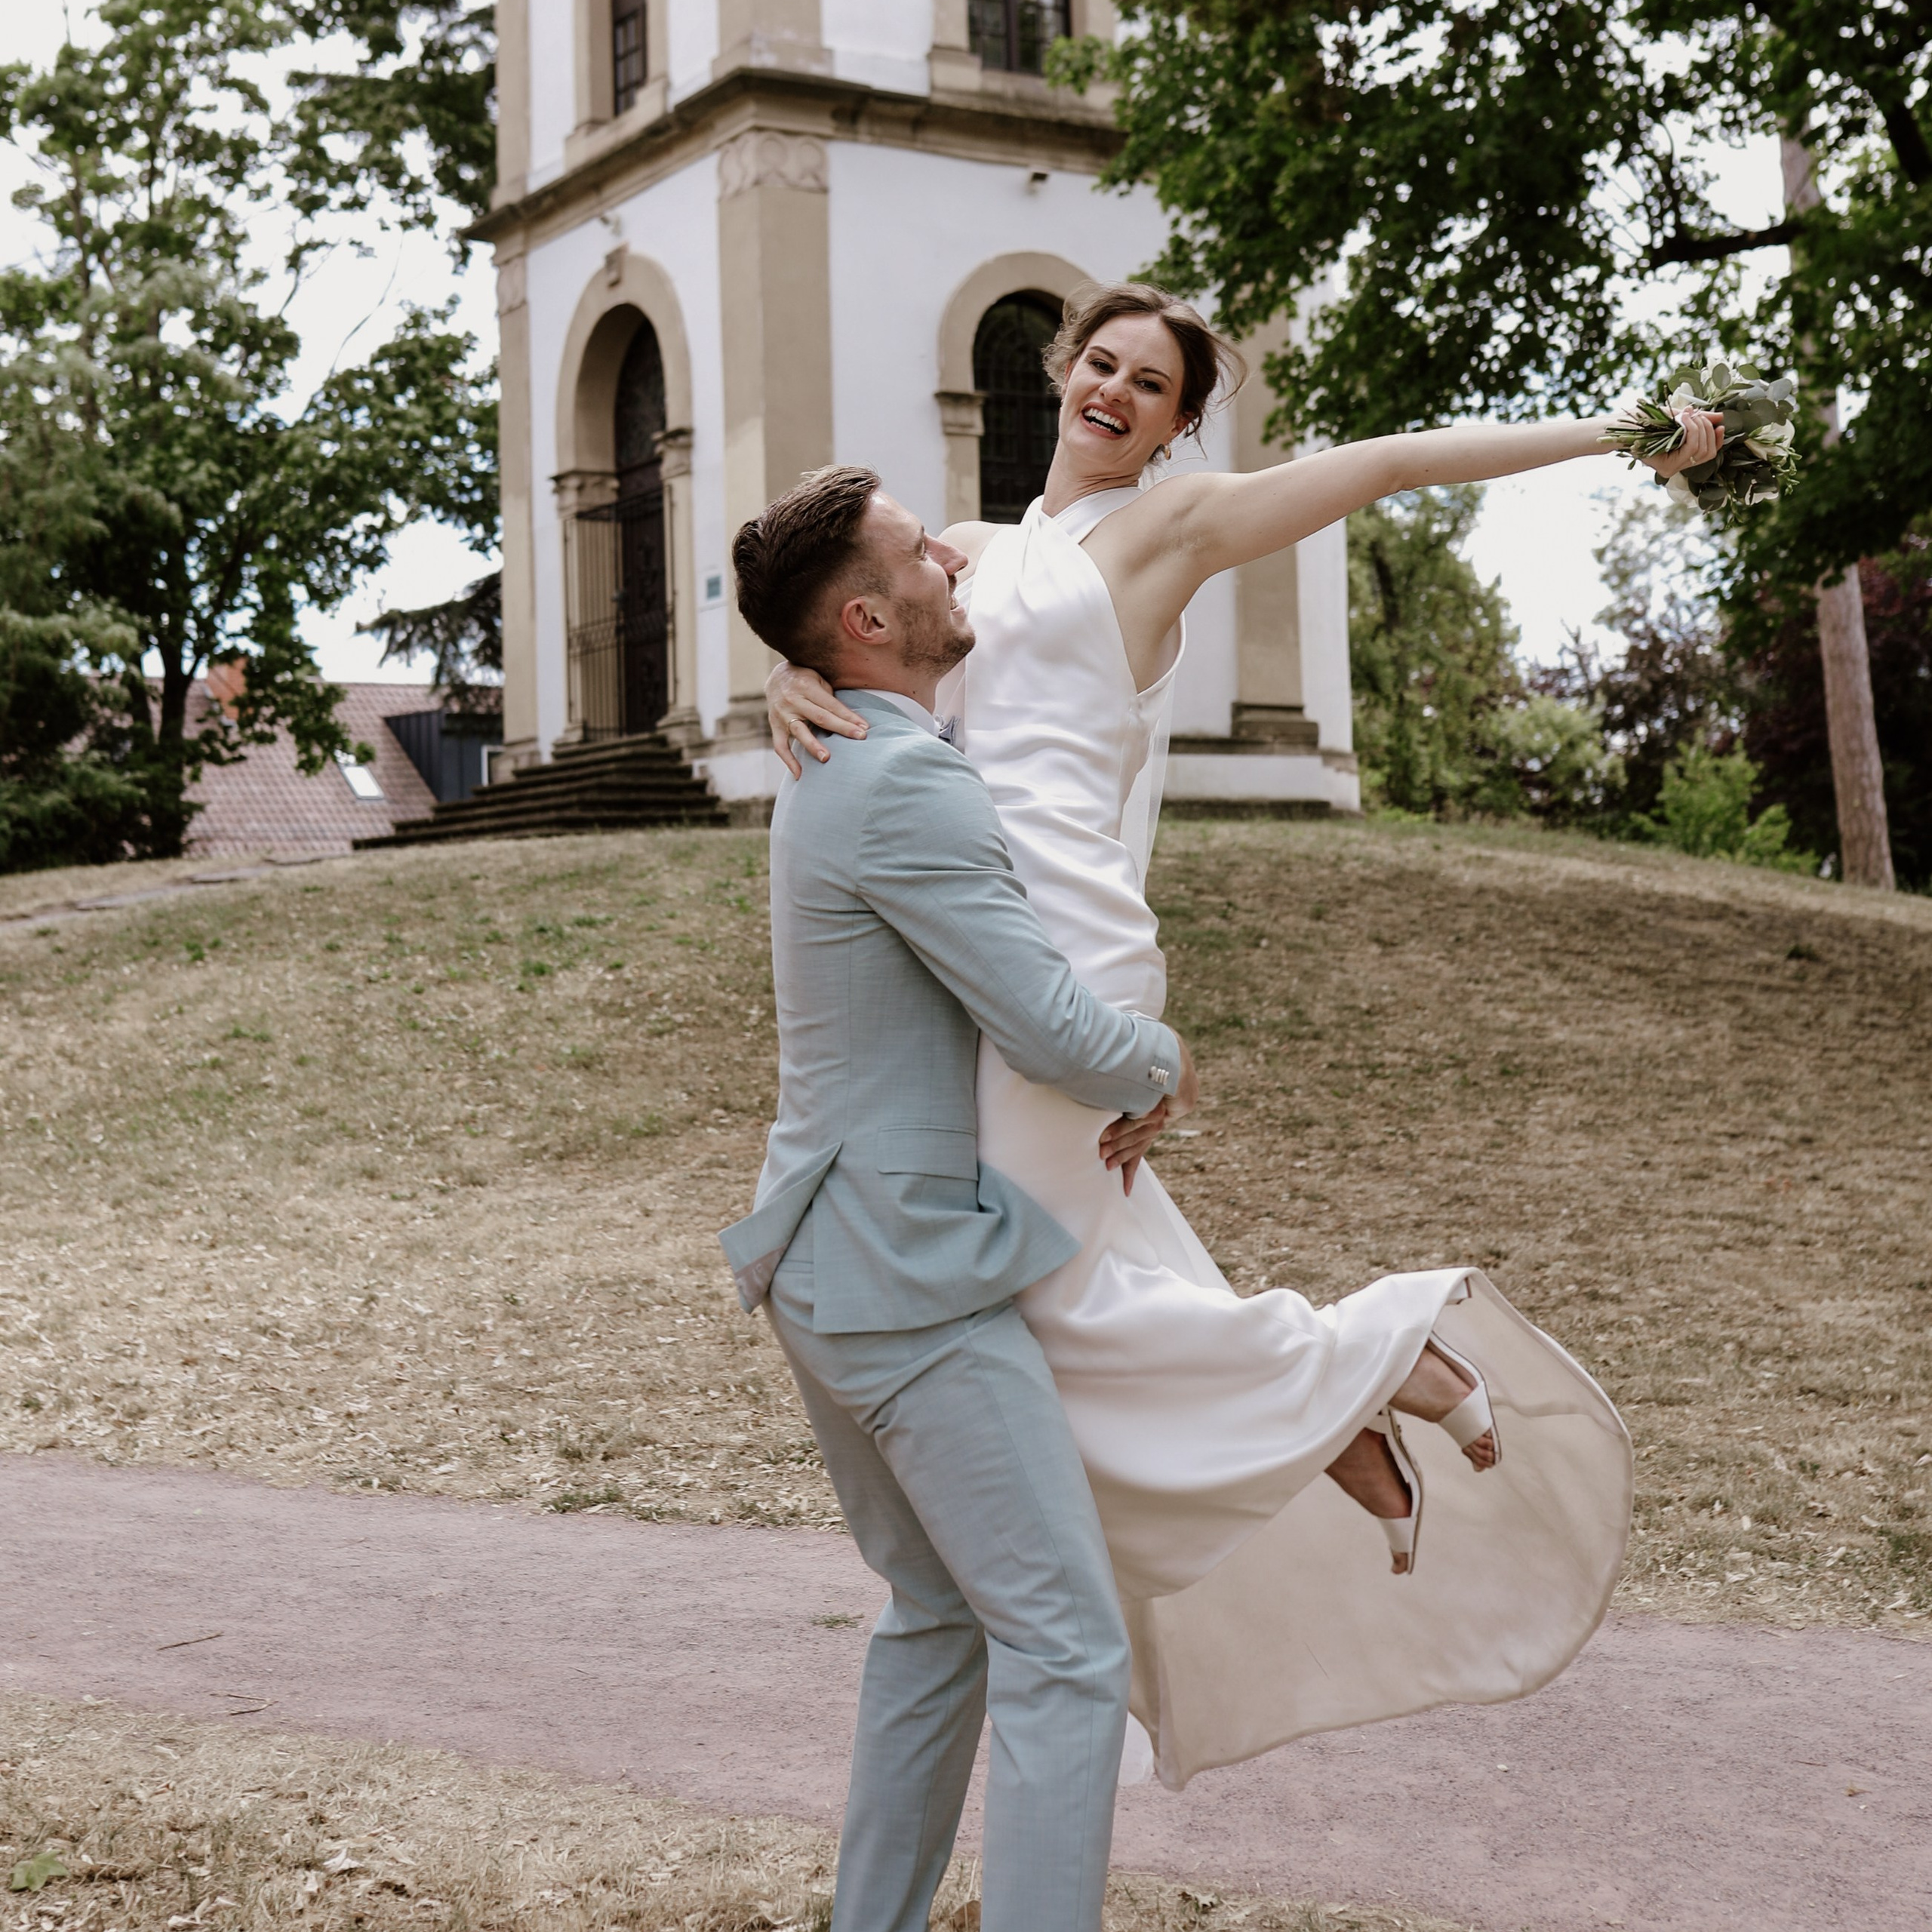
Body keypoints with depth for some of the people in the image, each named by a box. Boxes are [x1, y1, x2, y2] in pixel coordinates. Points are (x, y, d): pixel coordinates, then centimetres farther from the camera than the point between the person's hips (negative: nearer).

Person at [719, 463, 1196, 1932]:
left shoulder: (833, 771, 13)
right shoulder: (908, 789, -19)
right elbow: (1055, 1034, -22)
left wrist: (1116, 1074, 11)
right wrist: (1165, 1065, 0)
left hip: (829, 1257, 11)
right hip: (915, 1277, -11)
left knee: (939, 1620, 22)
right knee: (1066, 1650, -7)